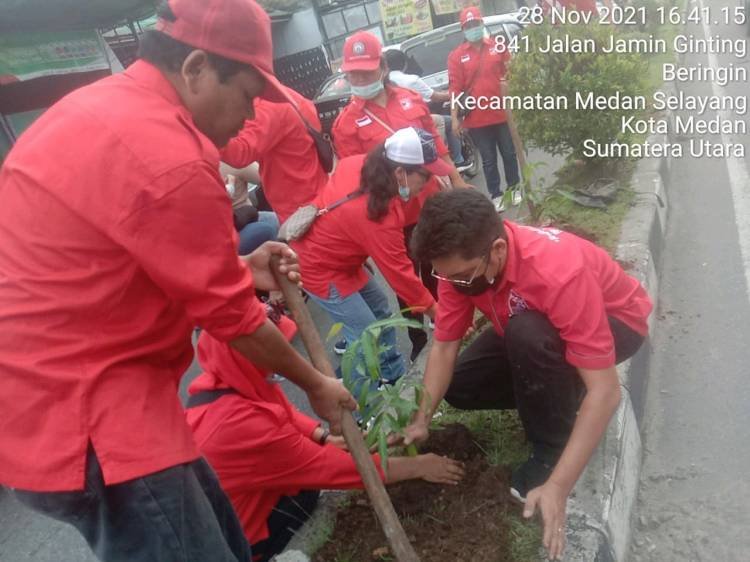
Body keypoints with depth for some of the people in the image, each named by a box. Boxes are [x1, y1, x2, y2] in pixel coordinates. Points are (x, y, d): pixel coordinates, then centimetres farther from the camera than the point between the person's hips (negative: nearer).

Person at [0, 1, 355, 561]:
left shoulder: (97, 107, 10)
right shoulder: (169, 157, -24)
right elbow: (230, 316, -15)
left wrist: (239, 270, 5)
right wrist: (315, 384, 2)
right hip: (78, 412, -10)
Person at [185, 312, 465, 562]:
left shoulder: (221, 382, -10)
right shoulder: (241, 424, -35)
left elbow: (282, 412, 3)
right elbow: (327, 467, -28)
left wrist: (328, 438, -14)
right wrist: (416, 466, -19)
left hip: (244, 500, 8)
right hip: (240, 535, -7)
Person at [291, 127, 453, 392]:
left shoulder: (357, 163, -13)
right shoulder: (379, 214, -34)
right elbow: (399, 272, -26)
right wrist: (435, 312, -15)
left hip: (316, 245, 9)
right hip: (319, 269, -9)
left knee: (380, 310, 17)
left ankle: (394, 376, 34)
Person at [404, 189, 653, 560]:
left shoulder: (560, 273, -41)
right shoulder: (461, 263, -23)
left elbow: (605, 391, -39)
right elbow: (444, 346, -14)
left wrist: (557, 487, -41)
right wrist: (420, 421, -21)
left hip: (615, 321, -5)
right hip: (532, 325, 6)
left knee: (527, 334, -37)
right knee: (458, 386, -6)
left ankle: (551, 449, -12)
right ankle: (555, 389, 13)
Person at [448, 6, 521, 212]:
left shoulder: (498, 47, 4)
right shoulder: (456, 56, -2)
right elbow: (455, 88, -5)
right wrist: (455, 117, -9)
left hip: (502, 113, 2)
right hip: (476, 118, -2)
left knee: (509, 153, 14)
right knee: (488, 160, 8)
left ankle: (514, 188, 32)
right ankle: (496, 195, 20)